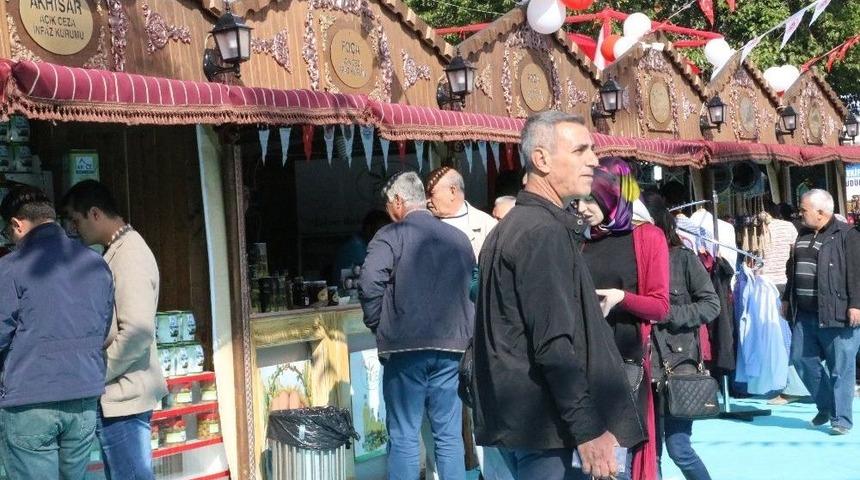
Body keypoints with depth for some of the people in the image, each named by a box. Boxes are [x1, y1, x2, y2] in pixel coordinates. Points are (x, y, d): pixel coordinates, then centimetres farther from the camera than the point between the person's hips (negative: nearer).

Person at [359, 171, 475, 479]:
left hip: (405, 347, -4)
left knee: (404, 437, 1)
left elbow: (370, 284, -18)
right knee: (450, 435, 9)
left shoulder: (391, 236, -5)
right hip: (452, 347, 4)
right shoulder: (459, 238, 11)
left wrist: (377, 325, -3)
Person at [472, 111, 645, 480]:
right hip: (549, 426, -10)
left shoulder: (510, 228, 16)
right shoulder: (544, 231, -15)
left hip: (515, 419, 10)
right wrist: (589, 429, -22)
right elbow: (554, 344, -22)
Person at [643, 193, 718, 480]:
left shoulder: (683, 257, -4)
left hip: (678, 361, -4)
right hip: (643, 363, 4)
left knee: (678, 447, -4)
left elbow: (711, 305, -4)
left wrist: (669, 315, -13)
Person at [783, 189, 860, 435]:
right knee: (801, 359, 10)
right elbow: (793, 270, 24)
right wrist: (787, 298, 23)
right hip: (805, 314, 8)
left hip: (837, 314, -8)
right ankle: (826, 406, 26)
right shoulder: (803, 236, 16)